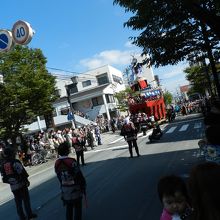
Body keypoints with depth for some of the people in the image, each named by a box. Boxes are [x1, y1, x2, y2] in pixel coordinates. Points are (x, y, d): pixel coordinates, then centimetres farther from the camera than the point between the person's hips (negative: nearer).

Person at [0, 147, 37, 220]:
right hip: (21, 184, -5)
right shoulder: (15, 162, -13)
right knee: (26, 200, 5)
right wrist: (26, 180, -7)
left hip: (13, 187, 5)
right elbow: (22, 172, -17)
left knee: (18, 202, 13)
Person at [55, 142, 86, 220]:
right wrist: (83, 187, -5)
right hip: (75, 189, -5)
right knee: (77, 208, 11)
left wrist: (63, 185, 16)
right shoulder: (71, 161, -23)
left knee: (68, 208, 21)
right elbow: (79, 176, -18)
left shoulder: (57, 163, -5)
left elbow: (59, 177, 4)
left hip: (64, 189, 5)